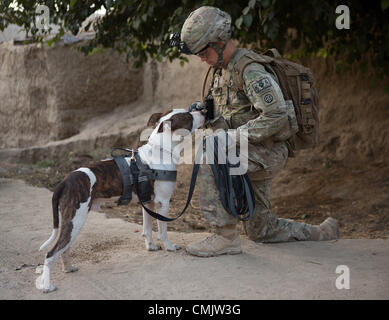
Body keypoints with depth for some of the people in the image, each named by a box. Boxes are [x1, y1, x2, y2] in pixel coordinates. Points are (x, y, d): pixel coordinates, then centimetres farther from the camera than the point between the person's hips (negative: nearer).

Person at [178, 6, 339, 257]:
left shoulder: (250, 70, -21)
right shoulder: (222, 70, 9)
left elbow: (277, 116, -31)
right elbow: (225, 115, 19)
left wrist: (234, 136, -26)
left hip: (269, 153, -10)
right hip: (252, 154, 10)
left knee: (208, 160, -30)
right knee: (261, 231, 15)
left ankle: (225, 236, -25)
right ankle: (322, 233, 33)